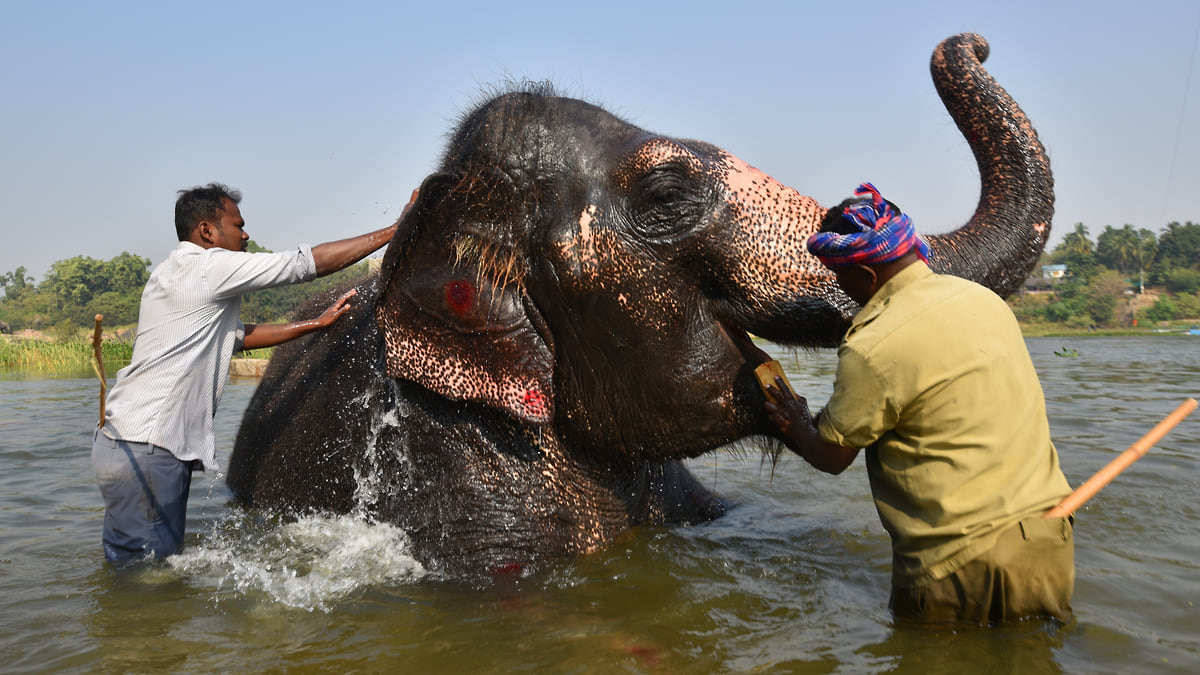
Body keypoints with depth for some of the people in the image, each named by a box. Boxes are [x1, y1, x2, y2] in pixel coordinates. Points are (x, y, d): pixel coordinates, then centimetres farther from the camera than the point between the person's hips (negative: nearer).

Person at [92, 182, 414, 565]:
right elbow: (310, 263, -10)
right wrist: (395, 231, -3)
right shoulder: (210, 266, -11)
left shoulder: (175, 277, 19)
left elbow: (239, 336, 25)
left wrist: (315, 324, 24)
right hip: (143, 451, -10)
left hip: (126, 443, 10)